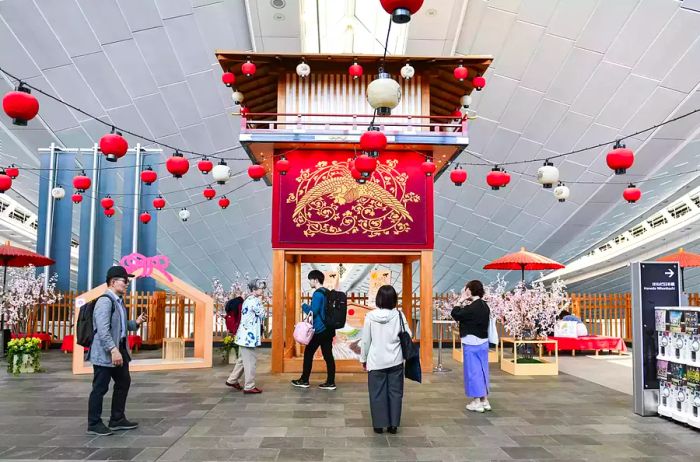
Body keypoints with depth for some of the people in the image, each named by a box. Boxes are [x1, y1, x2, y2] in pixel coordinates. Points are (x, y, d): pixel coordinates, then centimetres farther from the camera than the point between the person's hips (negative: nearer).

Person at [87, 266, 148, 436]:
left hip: (119, 350, 10)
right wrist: (113, 350, -31)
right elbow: (103, 329, -26)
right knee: (100, 388, 0)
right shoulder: (105, 301, -17)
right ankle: (94, 424, 14)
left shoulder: (119, 302, 14)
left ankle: (117, 419, 30)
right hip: (104, 353, -10)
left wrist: (136, 323, 8)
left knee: (124, 382, 18)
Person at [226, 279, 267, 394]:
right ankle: (249, 387, 4)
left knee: (242, 359, 21)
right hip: (249, 336, -10)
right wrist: (260, 301, 1)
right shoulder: (255, 300, -17)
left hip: (244, 335, 10)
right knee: (250, 361, -3)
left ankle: (232, 380, 30)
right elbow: (263, 315, -8)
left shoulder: (248, 300, 14)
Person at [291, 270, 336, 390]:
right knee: (328, 355, 6)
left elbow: (313, 312, -18)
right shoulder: (327, 293, 13)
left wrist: (304, 306, -2)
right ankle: (330, 382, 7)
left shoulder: (318, 294, -14)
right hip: (328, 329, 8)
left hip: (319, 330, -8)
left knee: (308, 353, 4)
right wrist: (309, 307, 16)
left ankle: (304, 380, 12)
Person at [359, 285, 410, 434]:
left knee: (377, 394, 9)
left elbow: (365, 340, -3)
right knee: (395, 393, 11)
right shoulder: (399, 315, -8)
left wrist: (363, 359, 9)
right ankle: (393, 425, 16)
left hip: (376, 361, -1)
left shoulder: (370, 316, -9)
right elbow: (408, 336, -2)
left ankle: (379, 425, 14)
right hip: (395, 361, 1)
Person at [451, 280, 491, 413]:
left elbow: (455, 314, -12)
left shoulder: (472, 308, -21)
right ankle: (485, 400, 22)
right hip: (483, 342, 8)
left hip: (472, 344, -8)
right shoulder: (484, 306, 6)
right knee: (482, 370, 14)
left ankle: (476, 402, 7)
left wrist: (461, 300, -5)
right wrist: (466, 304, 6)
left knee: (473, 371, 1)